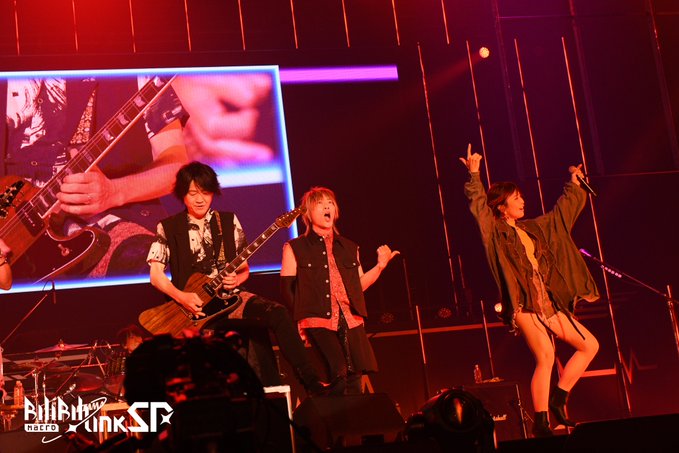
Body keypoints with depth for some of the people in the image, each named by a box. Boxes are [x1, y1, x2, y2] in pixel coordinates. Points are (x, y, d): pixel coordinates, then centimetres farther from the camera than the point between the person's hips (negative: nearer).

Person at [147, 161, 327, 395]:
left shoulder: (229, 222, 11)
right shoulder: (168, 228, 5)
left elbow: (244, 269, 15)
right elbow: (156, 274, 1)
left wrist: (237, 279, -8)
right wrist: (181, 297, -15)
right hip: (192, 306, -2)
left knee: (277, 313, -26)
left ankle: (311, 382, -25)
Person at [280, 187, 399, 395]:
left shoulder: (349, 248, 21)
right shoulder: (294, 248, 7)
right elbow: (287, 290, 2)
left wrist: (380, 265, 15)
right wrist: (298, 323, -8)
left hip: (351, 321, 4)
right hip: (318, 322, -4)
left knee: (354, 380, -5)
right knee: (337, 375, -21)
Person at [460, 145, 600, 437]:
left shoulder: (533, 228, 21)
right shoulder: (495, 231, 3)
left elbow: (564, 208, 33)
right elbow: (478, 204, -10)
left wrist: (574, 185, 39)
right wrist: (475, 175, -14)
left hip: (549, 303, 8)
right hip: (524, 303, -8)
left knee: (590, 345, 5)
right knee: (545, 357, -19)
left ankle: (558, 398, 12)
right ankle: (540, 425, -14)